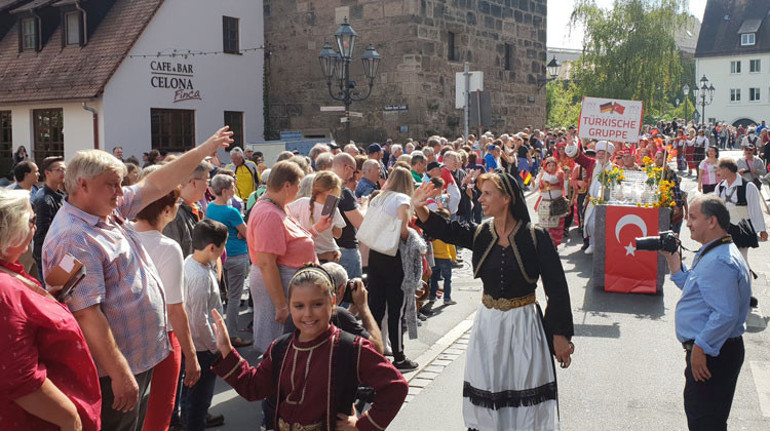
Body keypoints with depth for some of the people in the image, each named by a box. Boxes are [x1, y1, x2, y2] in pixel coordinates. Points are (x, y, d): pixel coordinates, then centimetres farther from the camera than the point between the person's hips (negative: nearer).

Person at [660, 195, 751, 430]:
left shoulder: (720, 261, -25)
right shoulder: (709, 254, 11)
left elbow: (726, 315, -30)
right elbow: (691, 286, 24)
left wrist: (700, 348, -24)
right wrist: (672, 256, 14)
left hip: (713, 355, -11)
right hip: (703, 349, 11)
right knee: (695, 410, 24)